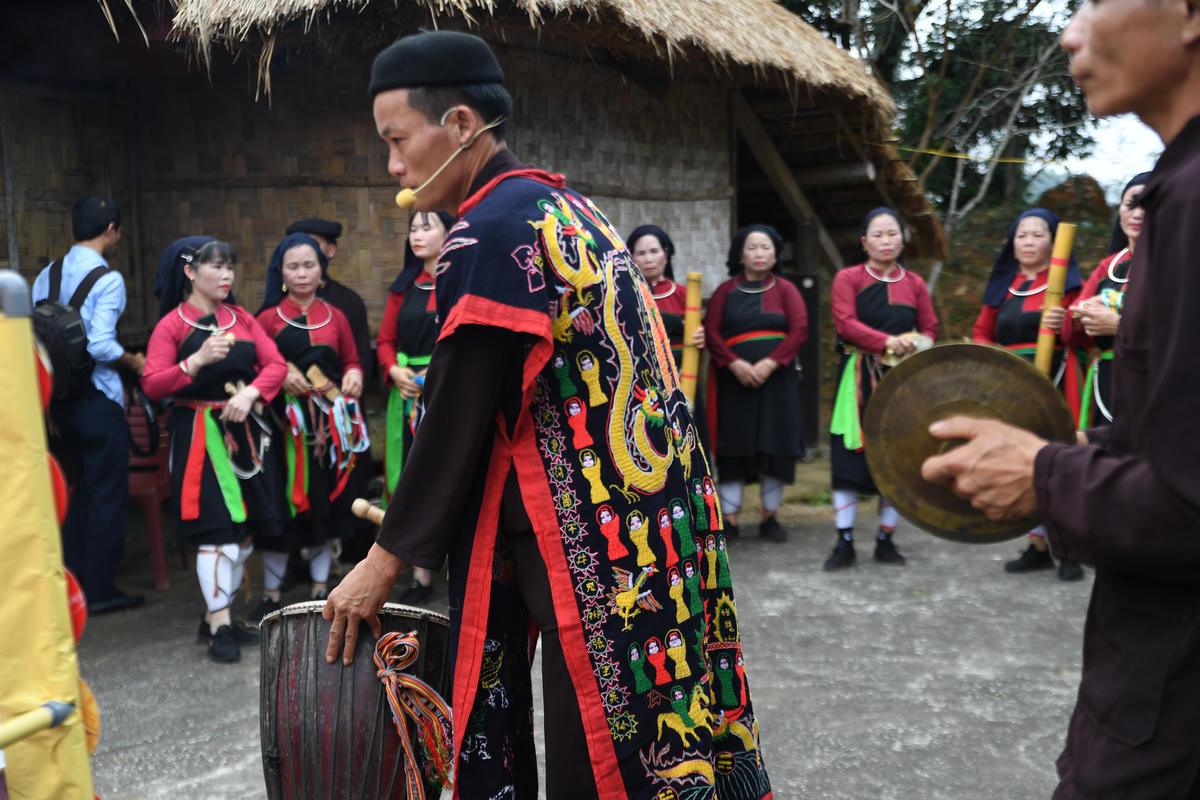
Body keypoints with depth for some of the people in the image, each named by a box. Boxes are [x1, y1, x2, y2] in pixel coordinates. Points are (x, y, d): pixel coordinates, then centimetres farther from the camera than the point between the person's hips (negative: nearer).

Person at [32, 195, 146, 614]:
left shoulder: (47, 276, 6)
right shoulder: (108, 279, -15)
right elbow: (100, 345, -23)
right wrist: (133, 361, -6)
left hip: (59, 396, 7)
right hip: (98, 398, -7)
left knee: (84, 483, 22)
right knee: (108, 493, 5)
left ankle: (72, 575, 28)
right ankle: (101, 590, 12)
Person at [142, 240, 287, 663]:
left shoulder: (242, 319, 12)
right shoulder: (172, 325, -1)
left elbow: (276, 365, 3)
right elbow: (152, 385, -9)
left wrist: (250, 393, -14)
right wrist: (198, 360, -20)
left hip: (245, 432, 5)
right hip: (200, 434, -5)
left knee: (246, 532, 6)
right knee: (217, 530, -9)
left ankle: (217, 616, 20)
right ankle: (219, 627, 1)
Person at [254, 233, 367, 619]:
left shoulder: (335, 316, 9)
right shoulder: (268, 318, 1)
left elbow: (351, 361, 16)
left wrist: (354, 375, -5)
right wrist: (281, 377, -17)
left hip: (330, 423, 3)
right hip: (286, 423, -3)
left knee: (326, 501, 9)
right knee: (283, 502, -1)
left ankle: (320, 588, 22)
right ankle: (271, 594, 12)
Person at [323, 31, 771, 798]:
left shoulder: (491, 232, -15)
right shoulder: (563, 204, 14)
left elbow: (457, 417, -15)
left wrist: (385, 560, -3)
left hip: (587, 538, -9)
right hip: (650, 518, 9)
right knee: (654, 722, 16)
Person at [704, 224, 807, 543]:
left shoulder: (785, 290, 9)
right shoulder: (725, 291, 9)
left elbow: (799, 330, -2)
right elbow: (711, 332, 1)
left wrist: (770, 363, -15)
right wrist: (735, 364, -15)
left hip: (776, 378, 0)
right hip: (734, 379, 0)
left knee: (775, 446, -1)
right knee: (733, 446, -2)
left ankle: (769, 517, 10)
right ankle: (729, 519, 3)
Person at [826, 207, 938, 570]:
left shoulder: (914, 283, 11)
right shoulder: (847, 278, 2)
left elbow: (930, 329, 11)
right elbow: (846, 323, -11)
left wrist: (913, 346, -11)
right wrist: (887, 341, -24)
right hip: (858, 379, -3)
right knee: (849, 456, -6)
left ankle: (885, 540, 15)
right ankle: (844, 543, 0)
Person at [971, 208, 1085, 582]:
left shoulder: (1068, 281, 4)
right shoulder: (1002, 285, 16)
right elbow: (981, 333, 22)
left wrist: (1063, 324, -25)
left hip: (1054, 382, -4)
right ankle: (1038, 546, 14)